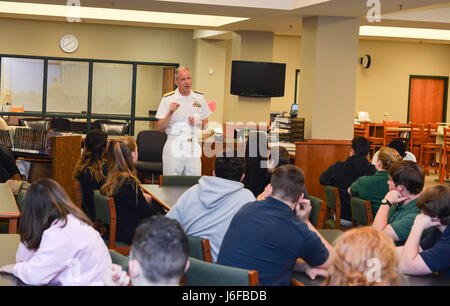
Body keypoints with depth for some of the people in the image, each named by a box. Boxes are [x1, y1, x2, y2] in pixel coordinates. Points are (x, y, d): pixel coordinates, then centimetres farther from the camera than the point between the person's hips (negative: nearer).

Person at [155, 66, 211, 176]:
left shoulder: (199, 98, 10)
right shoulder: (168, 99, 0)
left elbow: (205, 124, 18)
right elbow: (160, 128, -2)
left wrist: (198, 122, -3)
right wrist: (170, 113, -17)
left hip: (194, 149, 3)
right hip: (174, 149, -3)